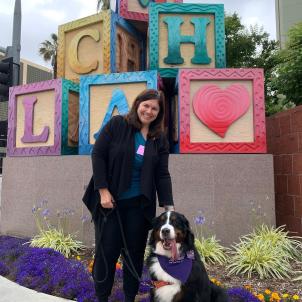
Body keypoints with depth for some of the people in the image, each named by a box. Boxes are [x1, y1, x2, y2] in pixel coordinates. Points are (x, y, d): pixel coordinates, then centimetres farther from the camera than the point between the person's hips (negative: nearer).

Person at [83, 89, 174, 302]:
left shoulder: (160, 139, 4)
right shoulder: (117, 125, -5)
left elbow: (162, 175, 1)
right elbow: (98, 155, -7)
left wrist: (169, 206, -8)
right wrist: (103, 190, -13)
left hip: (139, 204, 3)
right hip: (110, 200, -2)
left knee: (135, 252, 11)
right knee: (107, 251, 6)